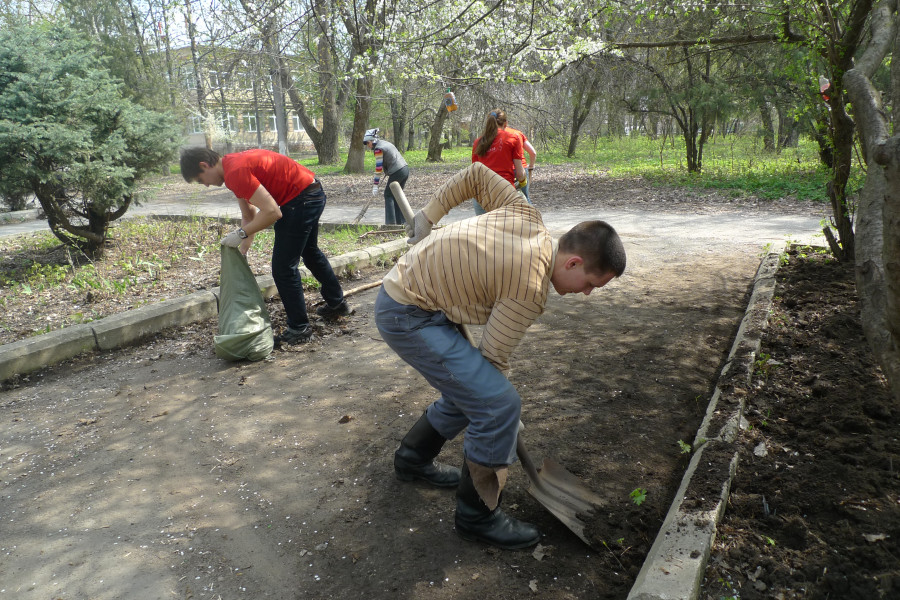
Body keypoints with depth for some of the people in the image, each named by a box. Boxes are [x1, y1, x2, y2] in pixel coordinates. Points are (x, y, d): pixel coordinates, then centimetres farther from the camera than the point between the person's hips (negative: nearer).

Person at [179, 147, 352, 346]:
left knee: (283, 267, -2)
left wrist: (241, 234, -17)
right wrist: (241, 251, 12)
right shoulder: (234, 165, 10)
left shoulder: (236, 172, -22)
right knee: (310, 252, 29)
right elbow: (249, 214, 15)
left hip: (301, 201, -11)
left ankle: (299, 328, 10)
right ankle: (337, 303, 47)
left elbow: (272, 212, -28)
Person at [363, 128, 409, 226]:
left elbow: (379, 167, -13)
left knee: (388, 195, 3)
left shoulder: (378, 148, -9)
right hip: (405, 169, 8)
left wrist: (375, 186, -12)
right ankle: (401, 220, 17)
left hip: (397, 172, -8)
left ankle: (390, 222, 0)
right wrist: (389, 180, 27)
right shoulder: (385, 143, 18)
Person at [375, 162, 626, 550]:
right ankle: (477, 515, 6)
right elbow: (494, 355, -12)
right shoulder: (531, 288, -22)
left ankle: (412, 458, 39)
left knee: (470, 389, 18)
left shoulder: (525, 215, -1)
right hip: (408, 316, -10)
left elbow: (476, 173, 9)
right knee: (499, 404, -13)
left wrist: (429, 216, 13)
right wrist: (501, 414, 5)